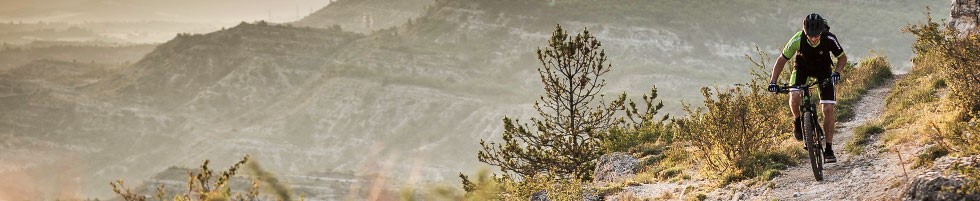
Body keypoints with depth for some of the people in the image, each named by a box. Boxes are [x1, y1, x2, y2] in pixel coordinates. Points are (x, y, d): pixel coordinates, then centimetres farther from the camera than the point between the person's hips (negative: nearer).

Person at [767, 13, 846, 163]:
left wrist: (836, 72, -31)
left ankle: (829, 148, -1)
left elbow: (843, 58, -13)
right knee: (794, 96, -30)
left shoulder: (829, 39, -31)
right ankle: (798, 122, 2)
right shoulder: (798, 40, -32)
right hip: (802, 67, 0)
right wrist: (773, 81, -28)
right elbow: (782, 60, -19)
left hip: (823, 69, 0)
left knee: (828, 109, -11)